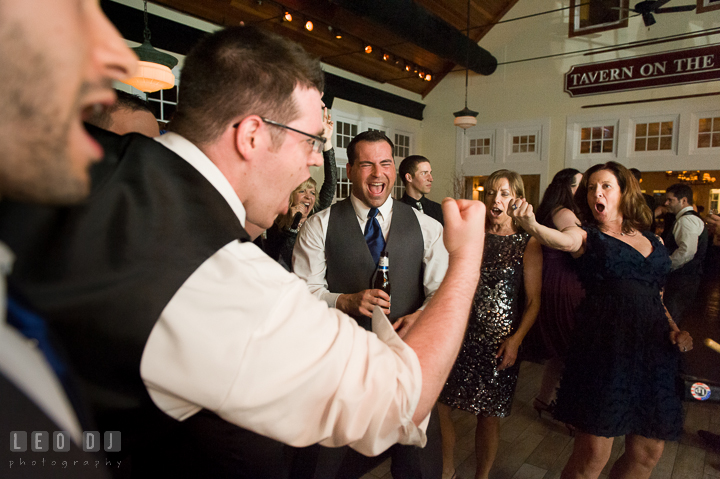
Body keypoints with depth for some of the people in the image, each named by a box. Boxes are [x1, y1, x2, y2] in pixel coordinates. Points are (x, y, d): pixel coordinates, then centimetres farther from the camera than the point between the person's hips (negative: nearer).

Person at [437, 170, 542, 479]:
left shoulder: (528, 243, 0)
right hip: (460, 333, 2)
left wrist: (516, 339, -14)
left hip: (498, 342, -2)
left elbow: (533, 300, -1)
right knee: (436, 405, 2)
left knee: (489, 416, 9)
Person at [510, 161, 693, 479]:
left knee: (647, 453, 13)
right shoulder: (586, 236, 2)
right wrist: (531, 226, -44)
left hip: (654, 350, 5)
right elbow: (563, 240, -23)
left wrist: (674, 330, 7)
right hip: (605, 348, -5)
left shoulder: (653, 241, 16)